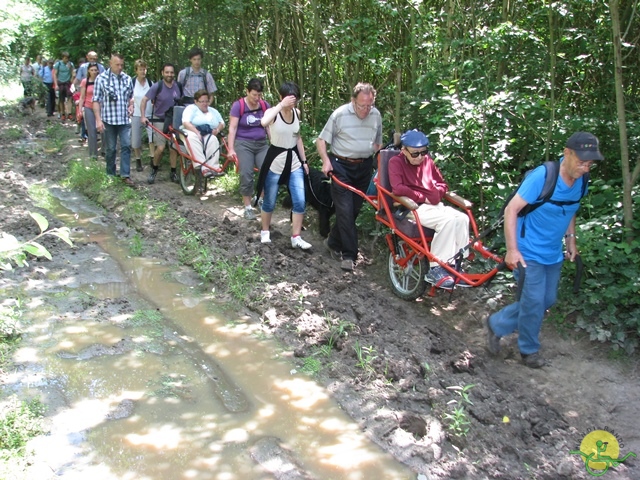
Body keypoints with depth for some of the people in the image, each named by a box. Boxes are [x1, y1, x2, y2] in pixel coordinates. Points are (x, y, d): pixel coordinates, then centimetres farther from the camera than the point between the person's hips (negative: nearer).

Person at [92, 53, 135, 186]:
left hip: (124, 119, 2)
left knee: (126, 146, -5)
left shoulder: (127, 78, 6)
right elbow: (96, 100, -4)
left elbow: (131, 95, 21)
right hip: (108, 119, -2)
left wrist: (131, 105, -1)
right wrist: (98, 120, -11)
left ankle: (125, 175, 0)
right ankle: (110, 175, 21)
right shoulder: (101, 78, -4)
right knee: (111, 149, 7)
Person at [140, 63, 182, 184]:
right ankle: (154, 170, 10)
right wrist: (143, 116, -16)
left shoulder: (178, 87, 1)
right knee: (160, 148, -11)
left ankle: (173, 172, 13)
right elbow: (144, 100, -8)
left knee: (173, 148, 1)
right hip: (159, 121, -3)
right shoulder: (157, 86, -10)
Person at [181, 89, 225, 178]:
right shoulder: (191, 108, 10)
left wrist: (218, 129, -5)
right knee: (193, 138, -40)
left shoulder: (213, 111, 27)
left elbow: (222, 123, 20)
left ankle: (213, 167, -47)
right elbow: (186, 123, -7)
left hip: (209, 135, 3)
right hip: (191, 132, -3)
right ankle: (203, 168, -51)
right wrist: (197, 132, -22)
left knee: (213, 140, -33)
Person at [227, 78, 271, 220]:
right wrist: (231, 149, -13)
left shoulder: (265, 106, 4)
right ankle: (248, 207, 4)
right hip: (244, 144, -3)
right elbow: (232, 128, -7)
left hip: (262, 144, 3)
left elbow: (270, 127, 9)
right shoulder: (238, 105, -7)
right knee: (246, 175, -8)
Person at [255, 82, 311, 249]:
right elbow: (264, 122, -39)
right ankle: (265, 231, 32)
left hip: (294, 162, 4)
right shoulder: (273, 112, -14)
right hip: (275, 162, -4)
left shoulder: (297, 113, 2)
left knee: (300, 201, -4)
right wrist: (281, 105, -36)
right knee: (270, 202, 9)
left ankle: (296, 237, 7)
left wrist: (304, 161, 12)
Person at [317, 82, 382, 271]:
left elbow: (378, 142, 16)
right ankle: (349, 254, -7)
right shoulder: (340, 114, -10)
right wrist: (326, 160, -19)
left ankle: (334, 242, 27)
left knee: (354, 209, 9)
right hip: (341, 166, -5)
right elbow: (321, 140, -4)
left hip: (364, 167, 5)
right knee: (345, 210, -10)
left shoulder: (376, 115, 3)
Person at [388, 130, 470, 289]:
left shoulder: (428, 161, 15)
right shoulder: (396, 162, -3)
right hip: (413, 207, -7)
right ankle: (436, 269, -26)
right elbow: (398, 188, -17)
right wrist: (422, 198, -10)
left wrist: (434, 196, 1)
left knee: (462, 218, -20)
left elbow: (442, 185, 23)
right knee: (447, 220, -30)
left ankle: (455, 265, -14)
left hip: (434, 204, 7)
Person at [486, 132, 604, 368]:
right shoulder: (541, 176, -23)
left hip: (554, 254, 8)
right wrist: (512, 249, -24)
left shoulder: (581, 181, -2)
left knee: (547, 300, 14)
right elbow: (511, 210, -22)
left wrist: (571, 239, 13)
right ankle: (529, 349, 22)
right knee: (534, 302, -2)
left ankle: (497, 324, 29)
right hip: (529, 253, -8)